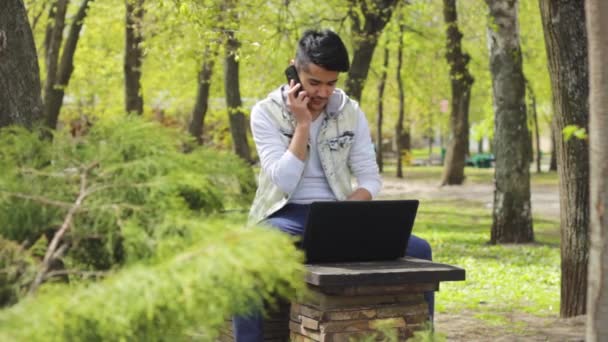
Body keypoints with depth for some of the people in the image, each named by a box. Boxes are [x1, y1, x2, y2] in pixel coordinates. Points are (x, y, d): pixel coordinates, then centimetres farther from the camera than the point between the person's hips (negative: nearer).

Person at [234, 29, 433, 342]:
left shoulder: (351, 112, 4)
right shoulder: (266, 112, -6)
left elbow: (371, 179, 2)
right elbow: (284, 183, -16)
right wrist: (303, 123, -18)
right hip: (288, 216, -3)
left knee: (418, 250, -17)